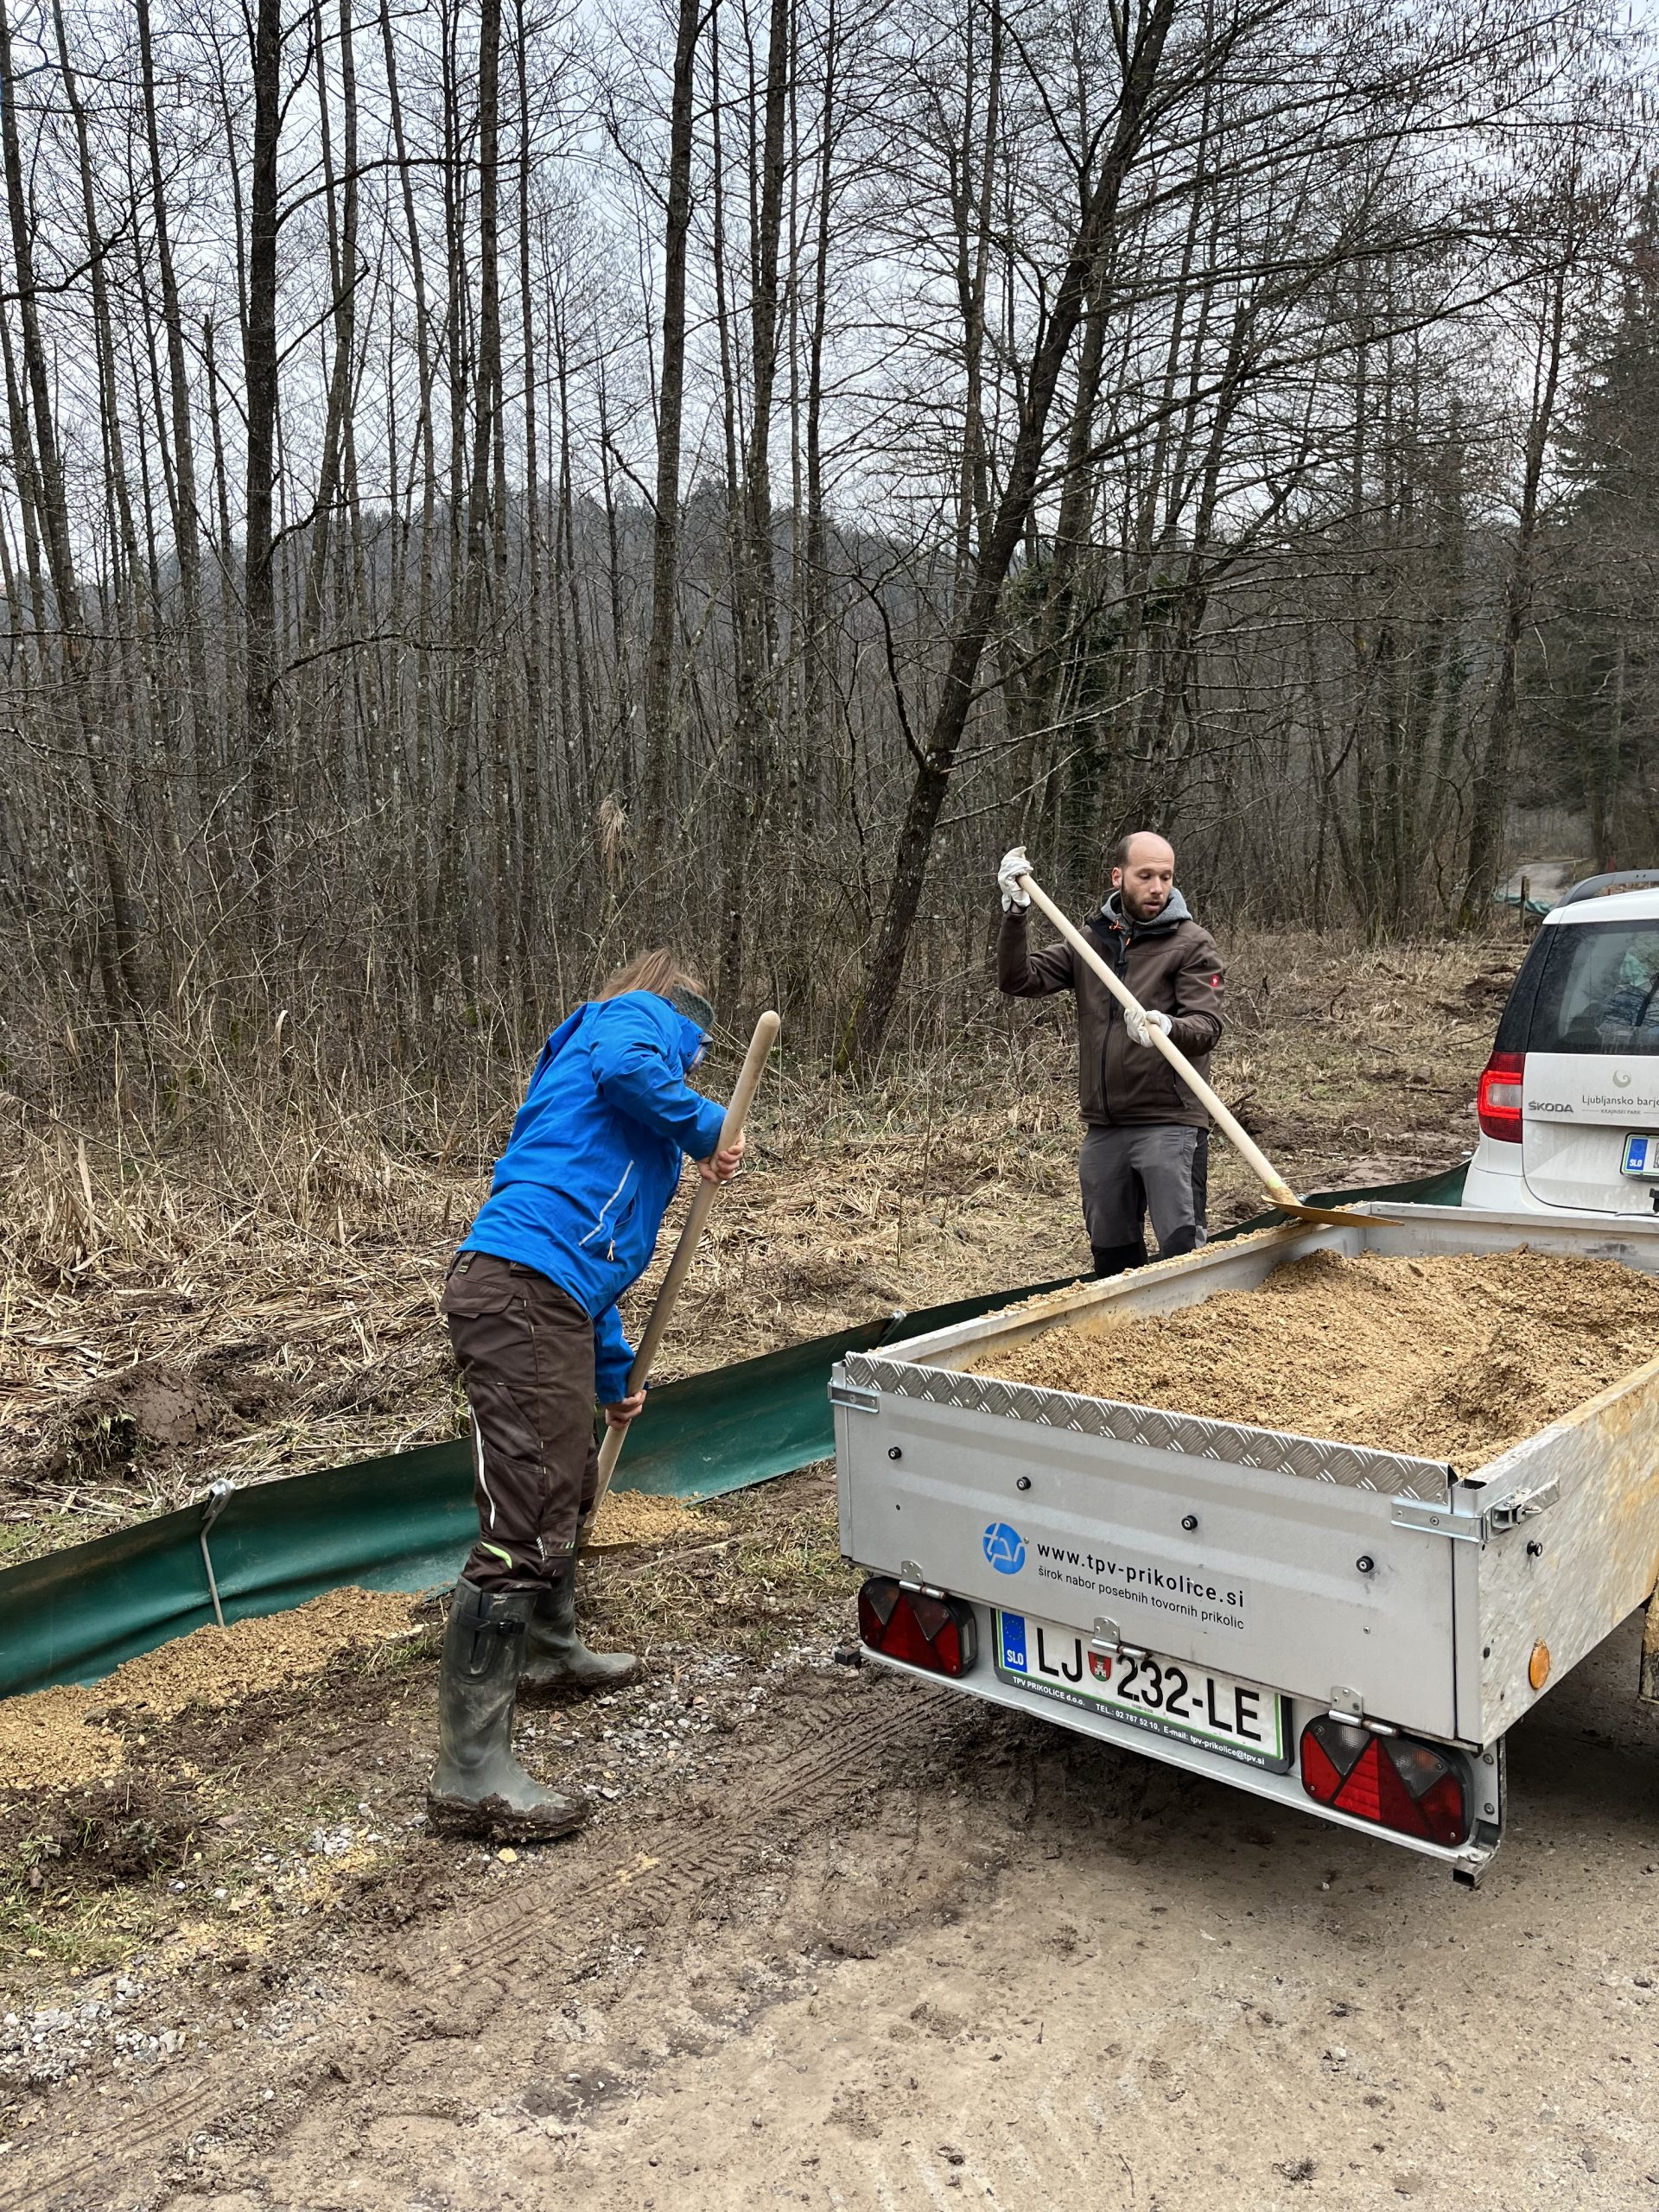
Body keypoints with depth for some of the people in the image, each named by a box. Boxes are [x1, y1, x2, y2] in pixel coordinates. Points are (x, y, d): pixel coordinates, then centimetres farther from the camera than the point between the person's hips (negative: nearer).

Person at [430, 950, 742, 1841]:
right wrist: (705, 1128, -1)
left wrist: (614, 1373, 39)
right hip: (523, 1290, -10)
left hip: (548, 1297, 10)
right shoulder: (641, 1017, 9)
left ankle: (550, 1648, 49)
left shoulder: (585, 1059, 34)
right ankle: (472, 1773, -8)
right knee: (523, 1526, -11)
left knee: (567, 1487, 28)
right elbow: (625, 1067, -20)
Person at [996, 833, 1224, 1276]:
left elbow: (1205, 1027, -13)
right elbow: (1019, 980, 3)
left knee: (1182, 1253, -12)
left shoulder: (1192, 944, -2)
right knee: (1111, 1258, 14)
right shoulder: (1089, 940, 12)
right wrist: (1015, 912, -9)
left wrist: (1168, 1028, -35)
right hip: (1103, 1128, 5)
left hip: (1169, 1125, -5)